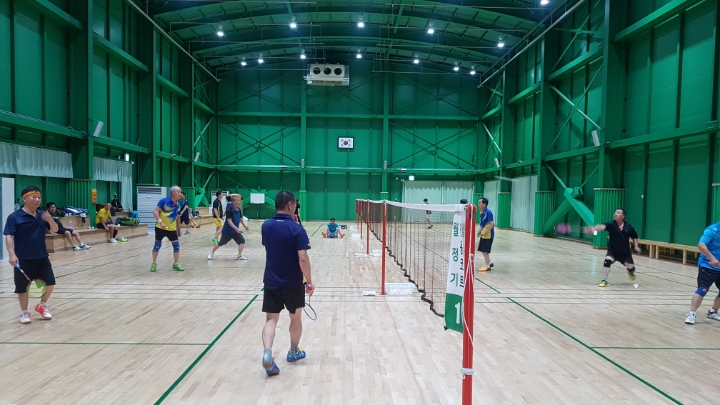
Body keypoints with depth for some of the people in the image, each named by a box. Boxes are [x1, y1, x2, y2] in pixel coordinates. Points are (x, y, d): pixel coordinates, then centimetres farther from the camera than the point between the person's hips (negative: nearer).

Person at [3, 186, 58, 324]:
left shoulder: (42, 215, 4)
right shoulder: (14, 217, -10)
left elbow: (55, 230, 6)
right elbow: (9, 236, -12)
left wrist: (50, 220, -15)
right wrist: (12, 254, -23)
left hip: (42, 258, 4)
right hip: (23, 259, -4)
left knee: (50, 283, 6)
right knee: (23, 287, 6)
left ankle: (42, 305, 31)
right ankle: (24, 312, 26)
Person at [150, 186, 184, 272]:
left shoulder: (178, 205, 2)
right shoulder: (164, 201, -14)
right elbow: (155, 211, -17)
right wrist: (160, 222, -29)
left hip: (172, 229, 4)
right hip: (160, 228, -4)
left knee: (176, 245, 1)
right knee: (157, 245, 7)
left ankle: (176, 264, 14)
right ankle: (154, 264, 23)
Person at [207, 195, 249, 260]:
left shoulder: (239, 210, -1)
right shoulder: (229, 210, -22)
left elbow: (240, 219, 16)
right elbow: (229, 221, -29)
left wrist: (245, 226, 9)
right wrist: (236, 228, -38)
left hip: (236, 231, 6)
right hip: (227, 231, -6)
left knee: (242, 241, -9)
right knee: (220, 243, 8)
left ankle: (239, 255, -2)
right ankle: (212, 253, 30)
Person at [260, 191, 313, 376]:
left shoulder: (266, 227, -1)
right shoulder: (297, 229, -17)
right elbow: (303, 258, -22)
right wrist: (309, 281, -11)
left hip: (271, 282, 3)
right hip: (293, 283, -3)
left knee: (271, 319, 7)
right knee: (295, 318, 18)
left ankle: (267, 354, -13)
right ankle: (294, 352, 35)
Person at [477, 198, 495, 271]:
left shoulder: (488, 212, -20)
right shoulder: (481, 212, 7)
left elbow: (492, 224, -25)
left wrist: (485, 232, -26)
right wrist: (480, 231, 13)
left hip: (488, 235, -9)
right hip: (484, 235, 9)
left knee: (485, 251, 0)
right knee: (482, 250, 15)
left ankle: (487, 266, 12)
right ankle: (490, 263, 30)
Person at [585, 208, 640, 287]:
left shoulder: (629, 227, -7)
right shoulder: (611, 224, -15)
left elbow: (634, 237, 9)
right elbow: (602, 226, -36)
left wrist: (636, 246, -3)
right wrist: (594, 228, -55)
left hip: (625, 252, 2)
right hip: (612, 250, -2)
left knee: (631, 268, 15)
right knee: (607, 261, -28)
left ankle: (631, 272, 55)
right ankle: (604, 280, -17)